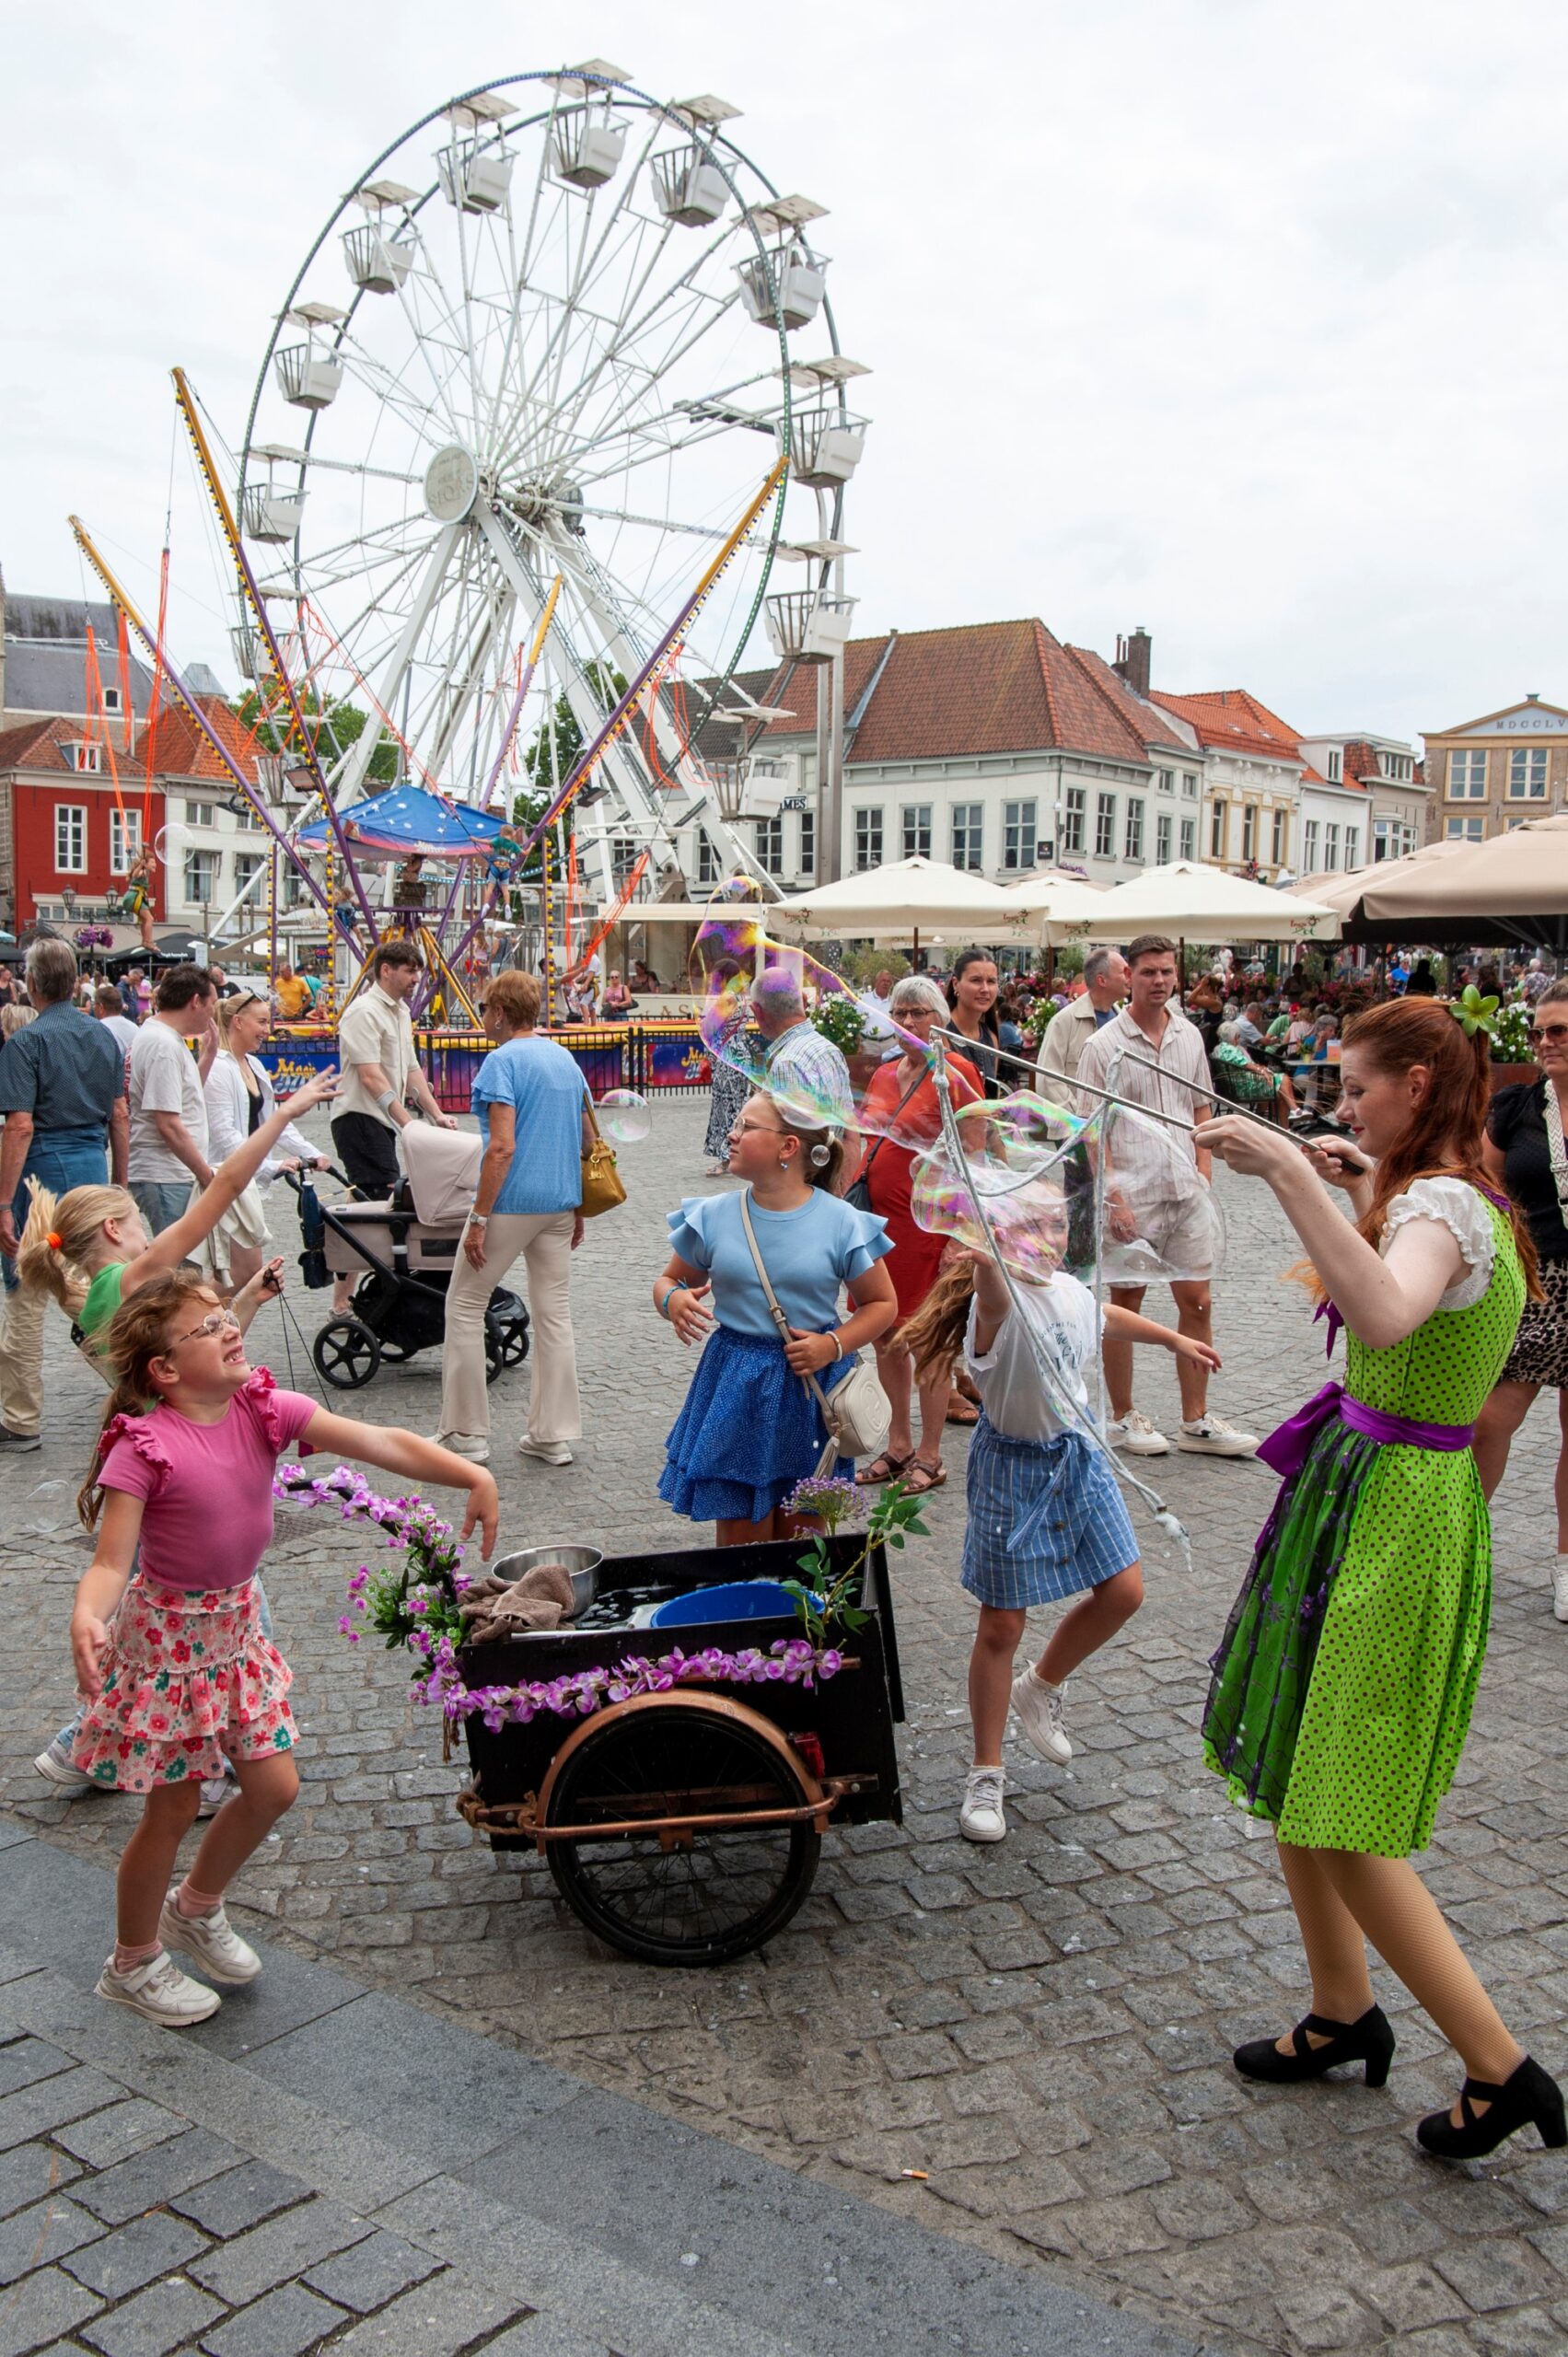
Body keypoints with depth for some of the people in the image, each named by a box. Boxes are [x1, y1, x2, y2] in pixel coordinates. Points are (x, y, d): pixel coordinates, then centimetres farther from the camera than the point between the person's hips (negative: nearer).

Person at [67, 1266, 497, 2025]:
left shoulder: (264, 1410, -9)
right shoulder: (144, 1448, -23)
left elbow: (381, 1443, -15)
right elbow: (111, 1563, -25)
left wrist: (472, 1476, -25)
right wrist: (87, 1619, -46)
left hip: (235, 1625, 6)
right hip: (167, 1638, -6)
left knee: (275, 1786, 10)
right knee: (173, 1807, 6)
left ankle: (197, 1908, 38)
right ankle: (134, 1963, 31)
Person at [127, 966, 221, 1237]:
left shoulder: (167, 1038, 13)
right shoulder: (164, 1046, -17)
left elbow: (186, 1093, 26)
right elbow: (169, 1125, -21)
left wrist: (208, 1054, 15)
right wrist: (208, 1175, -16)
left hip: (174, 1176, 10)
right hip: (164, 1178, -10)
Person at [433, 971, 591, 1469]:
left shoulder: (502, 1061, -12)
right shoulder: (566, 1058, 12)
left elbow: (502, 1147, -20)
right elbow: (587, 1139, 16)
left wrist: (479, 1218, -17)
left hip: (511, 1202, -7)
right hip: (560, 1202, 7)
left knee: (464, 1306, 6)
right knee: (554, 1314, 9)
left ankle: (466, 1433, 8)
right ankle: (554, 1435, 12)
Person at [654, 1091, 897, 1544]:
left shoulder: (841, 1223, -6)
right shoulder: (711, 1216, -1)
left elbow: (882, 1304, 3)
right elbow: (669, 1280, 11)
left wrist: (834, 1345, -13)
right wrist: (672, 1301, -13)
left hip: (812, 1388, -1)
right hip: (735, 1389, 1)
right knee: (739, 1540, 5)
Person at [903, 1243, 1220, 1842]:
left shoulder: (1070, 1291, -1)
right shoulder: (998, 1303, -26)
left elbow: (1108, 1318, 23)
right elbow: (987, 1260, -52)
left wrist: (1174, 1339, 37)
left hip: (1079, 1455, 7)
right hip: (1013, 1466, -7)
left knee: (1123, 1591, 6)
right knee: (1001, 1624, 2)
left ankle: (1041, 1687, 34)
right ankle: (986, 1773, 20)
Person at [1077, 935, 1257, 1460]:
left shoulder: (1189, 1037, 10)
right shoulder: (1104, 1046, -6)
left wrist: (1203, 1175, 9)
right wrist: (1114, 1196, -15)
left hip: (1186, 1193, 5)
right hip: (1131, 1194, -5)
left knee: (1197, 1302, 7)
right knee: (1125, 1303, 4)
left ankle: (1196, 1421, 17)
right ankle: (1122, 1419, 17)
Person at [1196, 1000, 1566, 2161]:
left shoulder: (1440, 1207, -21)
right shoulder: (1459, 1200, 9)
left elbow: (1386, 1316, -44)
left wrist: (1290, 1170, -41)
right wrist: (1362, 1185, 18)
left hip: (1395, 1517, -10)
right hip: (1360, 1491, 10)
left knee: (1340, 1817, -1)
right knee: (1293, 1779, 18)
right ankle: (1344, 2015, 34)